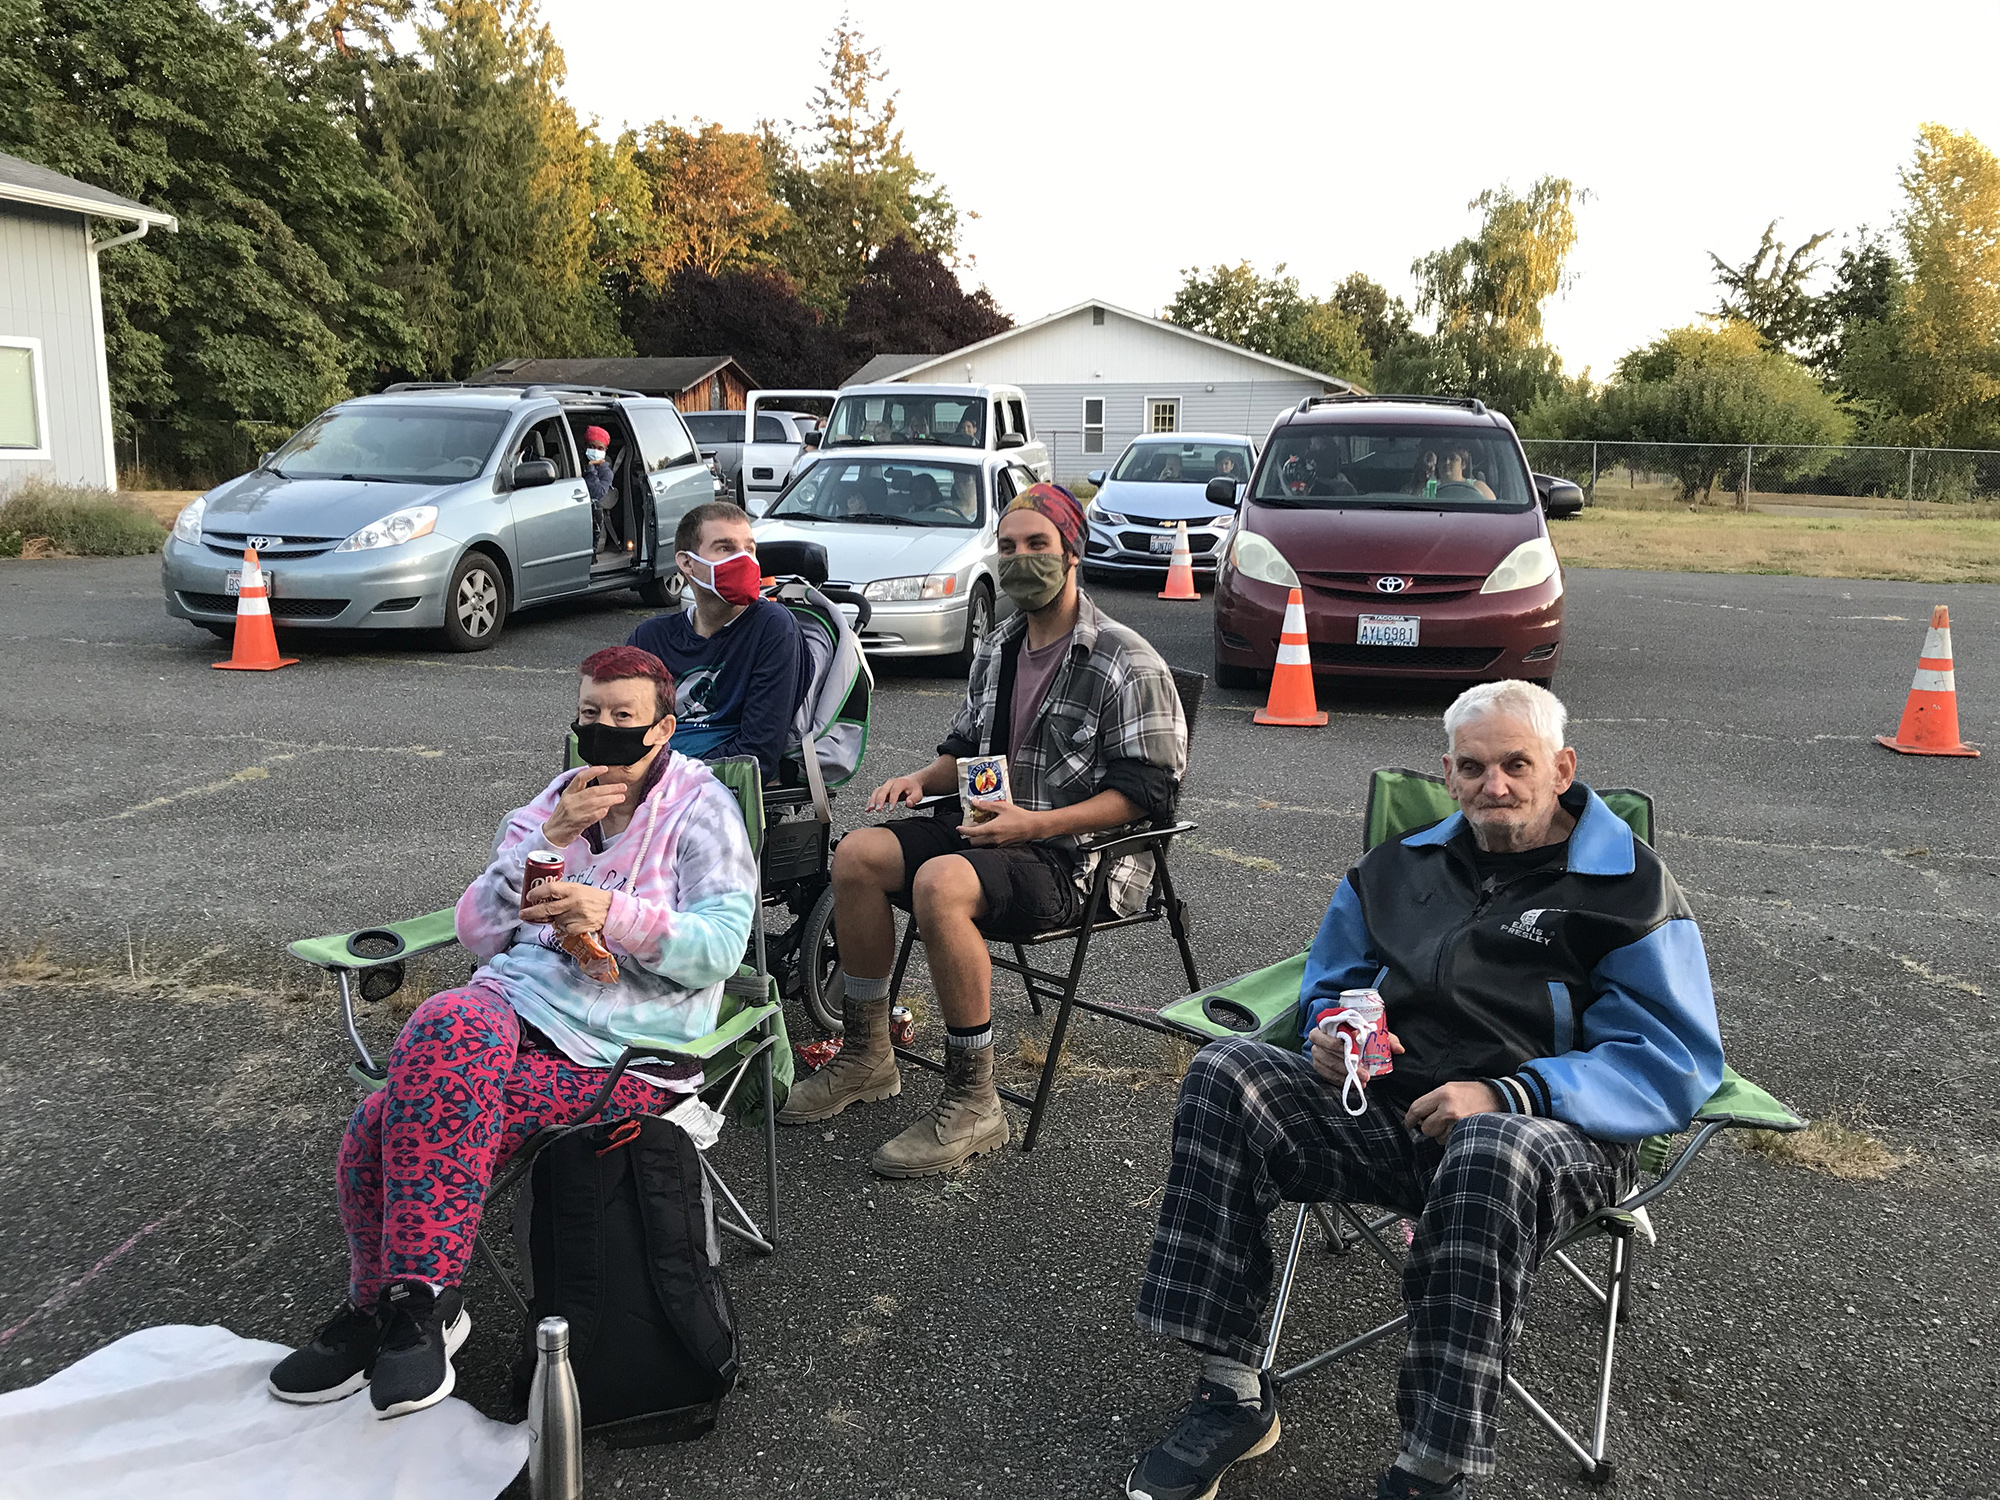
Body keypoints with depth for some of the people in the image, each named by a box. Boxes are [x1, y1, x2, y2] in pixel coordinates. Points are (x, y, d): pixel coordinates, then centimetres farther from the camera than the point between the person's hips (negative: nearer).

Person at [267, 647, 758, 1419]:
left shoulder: (701, 809, 4)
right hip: (517, 1002, 5)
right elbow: (478, 932, 9)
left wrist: (612, 913, -22)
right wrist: (550, 839, -2)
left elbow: (721, 945, -8)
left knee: (416, 1111, -26)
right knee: (446, 1028, -29)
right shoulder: (549, 806, 19)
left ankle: (411, 1303, -8)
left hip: (624, 1045, -5)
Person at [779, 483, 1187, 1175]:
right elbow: (965, 747, 26)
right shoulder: (996, 650, 15)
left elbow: (1147, 790, -16)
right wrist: (922, 779, 2)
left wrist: (1036, 823, -23)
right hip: (989, 826, 8)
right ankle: (866, 1056, 3)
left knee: (940, 883, -34)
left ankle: (972, 1104, -24)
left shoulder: (1128, 664, -11)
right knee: (858, 854, -9)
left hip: (1079, 856, -8)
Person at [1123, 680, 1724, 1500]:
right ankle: (1231, 1393, -17)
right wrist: (1333, 1035, 2)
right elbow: (1330, 984, 29)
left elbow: (1675, 1062, -7)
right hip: (1389, 1115, 5)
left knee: (1488, 1155, -41)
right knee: (1224, 1078, -18)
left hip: (1547, 1133, -5)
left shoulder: (1630, 888, 1)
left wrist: (1507, 1096, -20)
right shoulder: (1401, 866, 17)